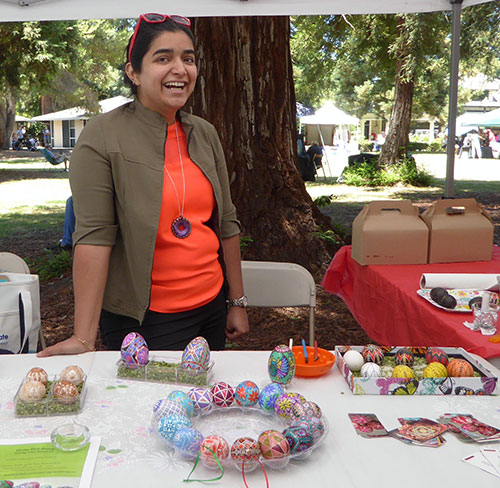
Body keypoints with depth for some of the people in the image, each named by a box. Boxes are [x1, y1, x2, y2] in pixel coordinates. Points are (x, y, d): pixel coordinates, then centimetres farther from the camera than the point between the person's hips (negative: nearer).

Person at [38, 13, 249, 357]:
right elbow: (94, 235, -18)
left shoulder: (205, 134, 5)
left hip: (211, 309, 6)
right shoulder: (103, 136, -11)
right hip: (142, 322, -6)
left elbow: (226, 222, 9)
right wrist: (84, 337, -21)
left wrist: (237, 303, 11)